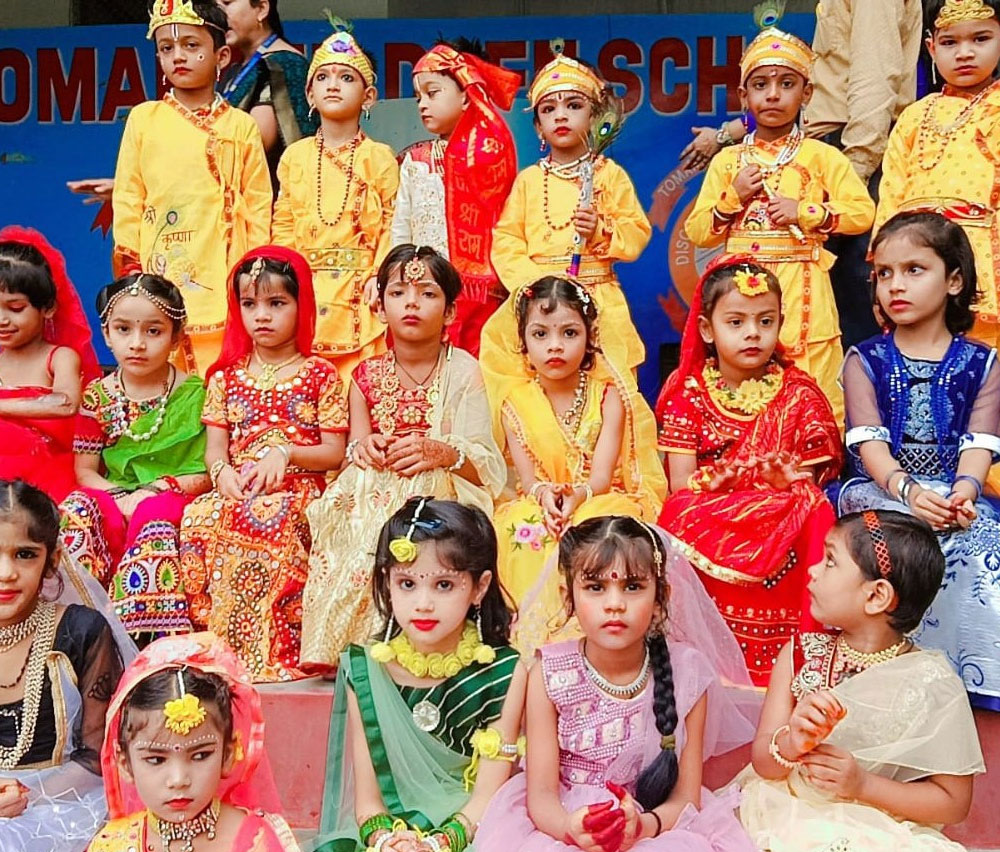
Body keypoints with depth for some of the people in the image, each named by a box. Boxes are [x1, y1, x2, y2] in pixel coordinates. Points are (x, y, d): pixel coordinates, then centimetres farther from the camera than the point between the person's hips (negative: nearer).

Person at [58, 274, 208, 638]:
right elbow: (85, 471, 6)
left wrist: (157, 489, -16)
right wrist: (121, 498, -13)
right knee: (77, 509, -28)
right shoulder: (97, 395, 7)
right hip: (114, 497, 3)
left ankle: (142, 632, -37)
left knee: (155, 516, -36)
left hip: (175, 499, -3)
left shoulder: (195, 394, -1)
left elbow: (208, 472, -3)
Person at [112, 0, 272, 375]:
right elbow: (127, 197, 9)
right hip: (160, 271, 1)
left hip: (224, 278, 0)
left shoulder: (241, 126, 7)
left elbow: (259, 206, 8)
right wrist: (129, 267, 4)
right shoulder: (144, 118, 9)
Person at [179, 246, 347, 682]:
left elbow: (334, 452, 3)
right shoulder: (227, 375, 17)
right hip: (237, 491, 3)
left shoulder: (319, 375, 7)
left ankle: (271, 651, -28)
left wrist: (285, 453, -14)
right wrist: (222, 471, -13)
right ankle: (213, 636, -19)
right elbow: (215, 447, 11)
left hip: (297, 491, -3)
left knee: (267, 522, -38)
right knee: (198, 519, -31)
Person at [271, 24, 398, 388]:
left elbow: (394, 225, -3)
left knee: (358, 380, -4)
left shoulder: (379, 158, 3)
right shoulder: (294, 157, 11)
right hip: (305, 290, 3)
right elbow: (283, 225, 11)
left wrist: (380, 276, -13)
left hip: (359, 292, -2)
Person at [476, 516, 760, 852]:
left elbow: (687, 797, -5)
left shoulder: (685, 672, -7)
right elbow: (541, 794, -9)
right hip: (564, 824, 0)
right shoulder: (548, 676, -8)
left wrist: (643, 825, -26)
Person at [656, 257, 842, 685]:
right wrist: (712, 481, -22)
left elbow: (811, 483, 6)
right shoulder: (688, 393, 7)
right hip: (704, 526, 0)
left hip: (779, 530, 1)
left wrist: (790, 482, -18)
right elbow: (680, 485, 1)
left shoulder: (799, 394, 8)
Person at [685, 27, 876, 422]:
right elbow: (697, 232, 9)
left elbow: (863, 212, -1)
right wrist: (733, 198, -5)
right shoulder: (727, 161, 11)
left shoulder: (821, 157, 7)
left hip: (803, 295, -2)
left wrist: (804, 211, -10)